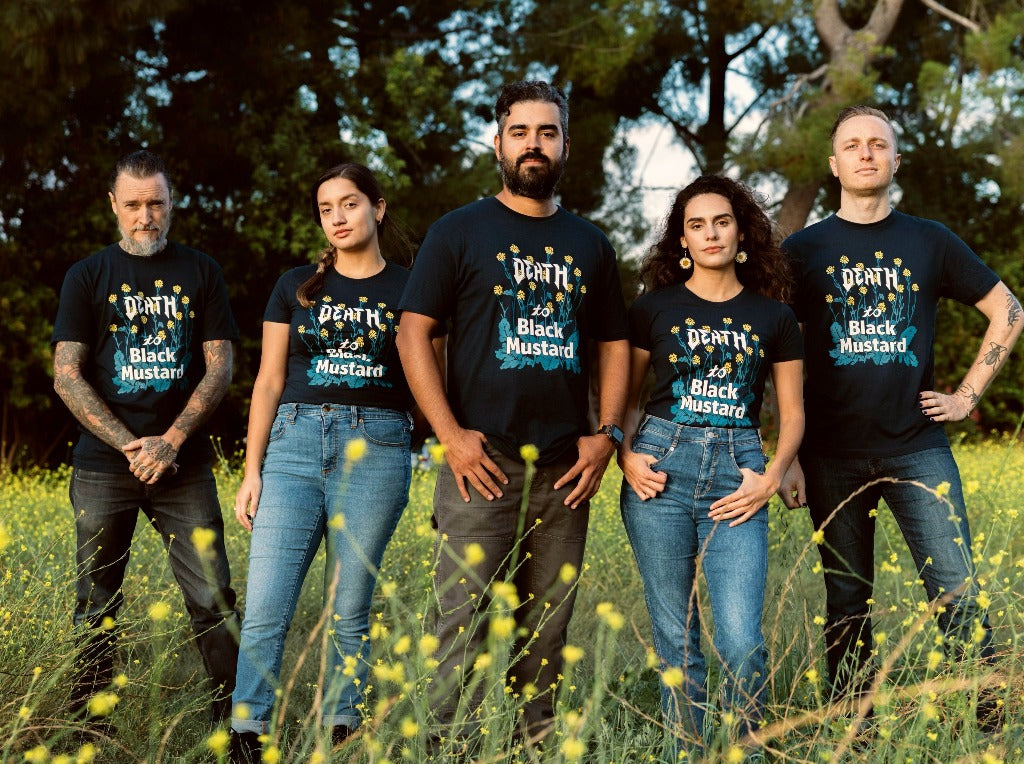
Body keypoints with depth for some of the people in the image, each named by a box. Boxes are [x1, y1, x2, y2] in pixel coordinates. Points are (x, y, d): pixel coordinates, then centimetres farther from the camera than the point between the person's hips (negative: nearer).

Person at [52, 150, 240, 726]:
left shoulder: (201, 273, 8)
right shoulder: (88, 277, 6)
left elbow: (220, 369, 3)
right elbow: (67, 377, 0)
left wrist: (171, 441, -10)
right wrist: (130, 445, -10)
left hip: (185, 463, 0)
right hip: (104, 467, 0)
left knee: (213, 598, -5)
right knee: (97, 607, 4)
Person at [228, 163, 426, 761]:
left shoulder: (410, 290, 7)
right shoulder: (296, 286, 12)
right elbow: (269, 382, 11)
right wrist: (252, 471, 5)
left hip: (375, 448, -1)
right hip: (295, 442, 2)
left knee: (349, 610, 1)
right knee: (266, 607, -7)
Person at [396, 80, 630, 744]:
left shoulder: (590, 245, 15)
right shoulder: (460, 232, 3)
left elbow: (614, 344, 17)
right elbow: (414, 333, -1)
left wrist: (607, 433, 3)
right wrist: (451, 434, -11)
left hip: (567, 468, 4)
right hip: (483, 460, -3)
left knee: (548, 623, 8)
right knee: (465, 618, -8)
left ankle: (541, 739, 17)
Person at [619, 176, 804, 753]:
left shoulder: (774, 316, 10)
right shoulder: (654, 308, 8)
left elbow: (792, 411, 13)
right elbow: (625, 396, 14)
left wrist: (773, 477, -2)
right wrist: (626, 456, -4)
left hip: (737, 473, 0)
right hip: (662, 465, 0)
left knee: (741, 641, -9)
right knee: (676, 637, 3)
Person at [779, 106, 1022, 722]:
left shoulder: (930, 243, 7)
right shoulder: (801, 251, 5)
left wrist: (968, 396, 7)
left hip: (918, 449, 0)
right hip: (833, 457, 0)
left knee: (959, 595, -8)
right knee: (848, 608, 7)